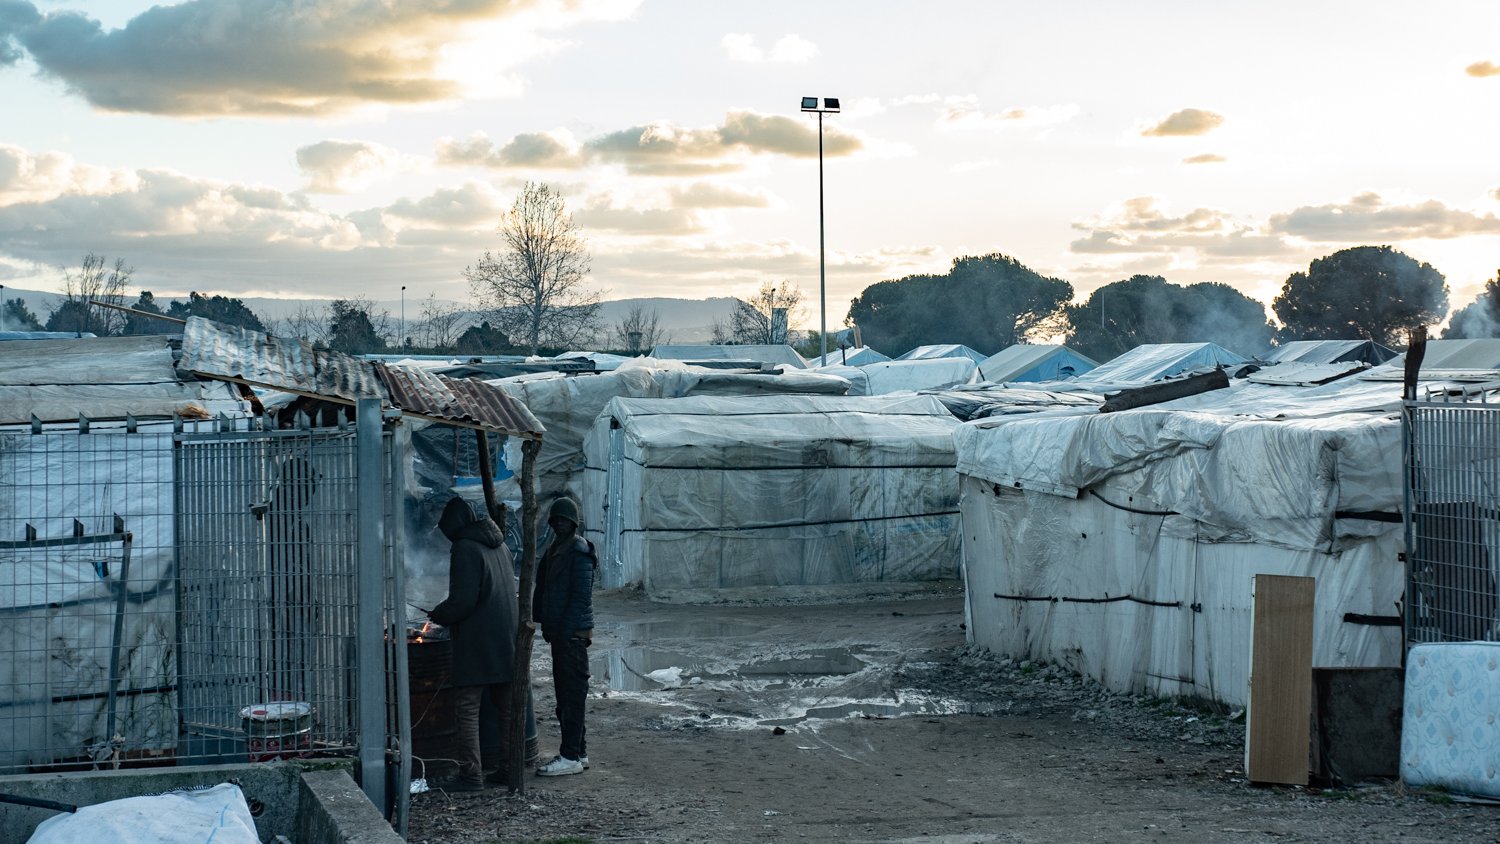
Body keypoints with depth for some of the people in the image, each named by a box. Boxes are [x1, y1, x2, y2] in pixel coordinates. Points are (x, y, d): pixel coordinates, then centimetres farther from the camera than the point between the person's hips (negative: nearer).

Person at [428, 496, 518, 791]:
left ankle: (471, 775, -7)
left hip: (476, 643, -8)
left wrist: (438, 614, -1)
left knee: (467, 709, -4)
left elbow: (463, 601, -20)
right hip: (506, 642, 8)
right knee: (506, 707, 15)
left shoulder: (465, 548, -13)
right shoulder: (499, 546, 13)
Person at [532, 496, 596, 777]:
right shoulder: (555, 550, 16)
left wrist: (566, 630, -21)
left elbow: (581, 596, -18)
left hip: (573, 634, -10)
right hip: (559, 633, 10)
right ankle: (578, 751, 21)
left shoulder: (579, 552, -12)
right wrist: (541, 621, 10)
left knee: (572, 693, -7)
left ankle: (571, 756, -5)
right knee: (564, 692, 14)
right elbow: (542, 588, 19)